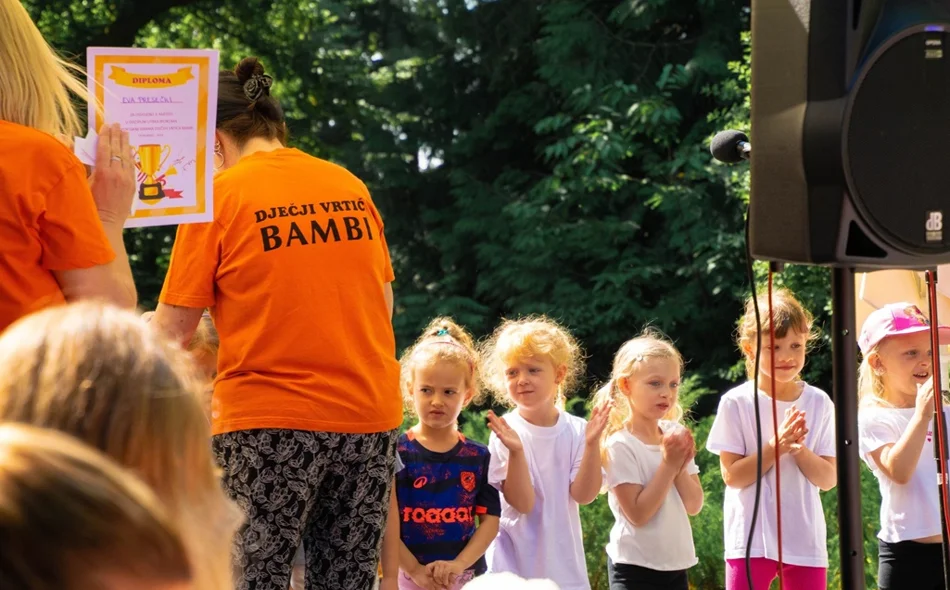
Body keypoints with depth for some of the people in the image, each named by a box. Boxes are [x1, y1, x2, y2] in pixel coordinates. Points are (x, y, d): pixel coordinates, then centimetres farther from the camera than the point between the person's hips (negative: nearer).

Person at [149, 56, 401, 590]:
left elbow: (173, 330, -4)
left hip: (268, 424, -5)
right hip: (369, 414, 5)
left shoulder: (220, 194, -4)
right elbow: (383, 305, 14)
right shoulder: (351, 187, 9)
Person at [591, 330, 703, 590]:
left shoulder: (676, 435, 4)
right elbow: (638, 514, -19)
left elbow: (694, 505, 4)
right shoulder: (621, 445, -14)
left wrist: (681, 466, -13)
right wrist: (668, 464, -19)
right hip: (636, 569, -7)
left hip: (675, 566, 7)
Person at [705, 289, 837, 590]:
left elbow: (828, 479, 1)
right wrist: (776, 446, -19)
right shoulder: (736, 403, -5)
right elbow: (732, 475, -8)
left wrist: (800, 450, -17)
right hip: (751, 539, -3)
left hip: (806, 539, 3)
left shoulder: (818, 403, 2)